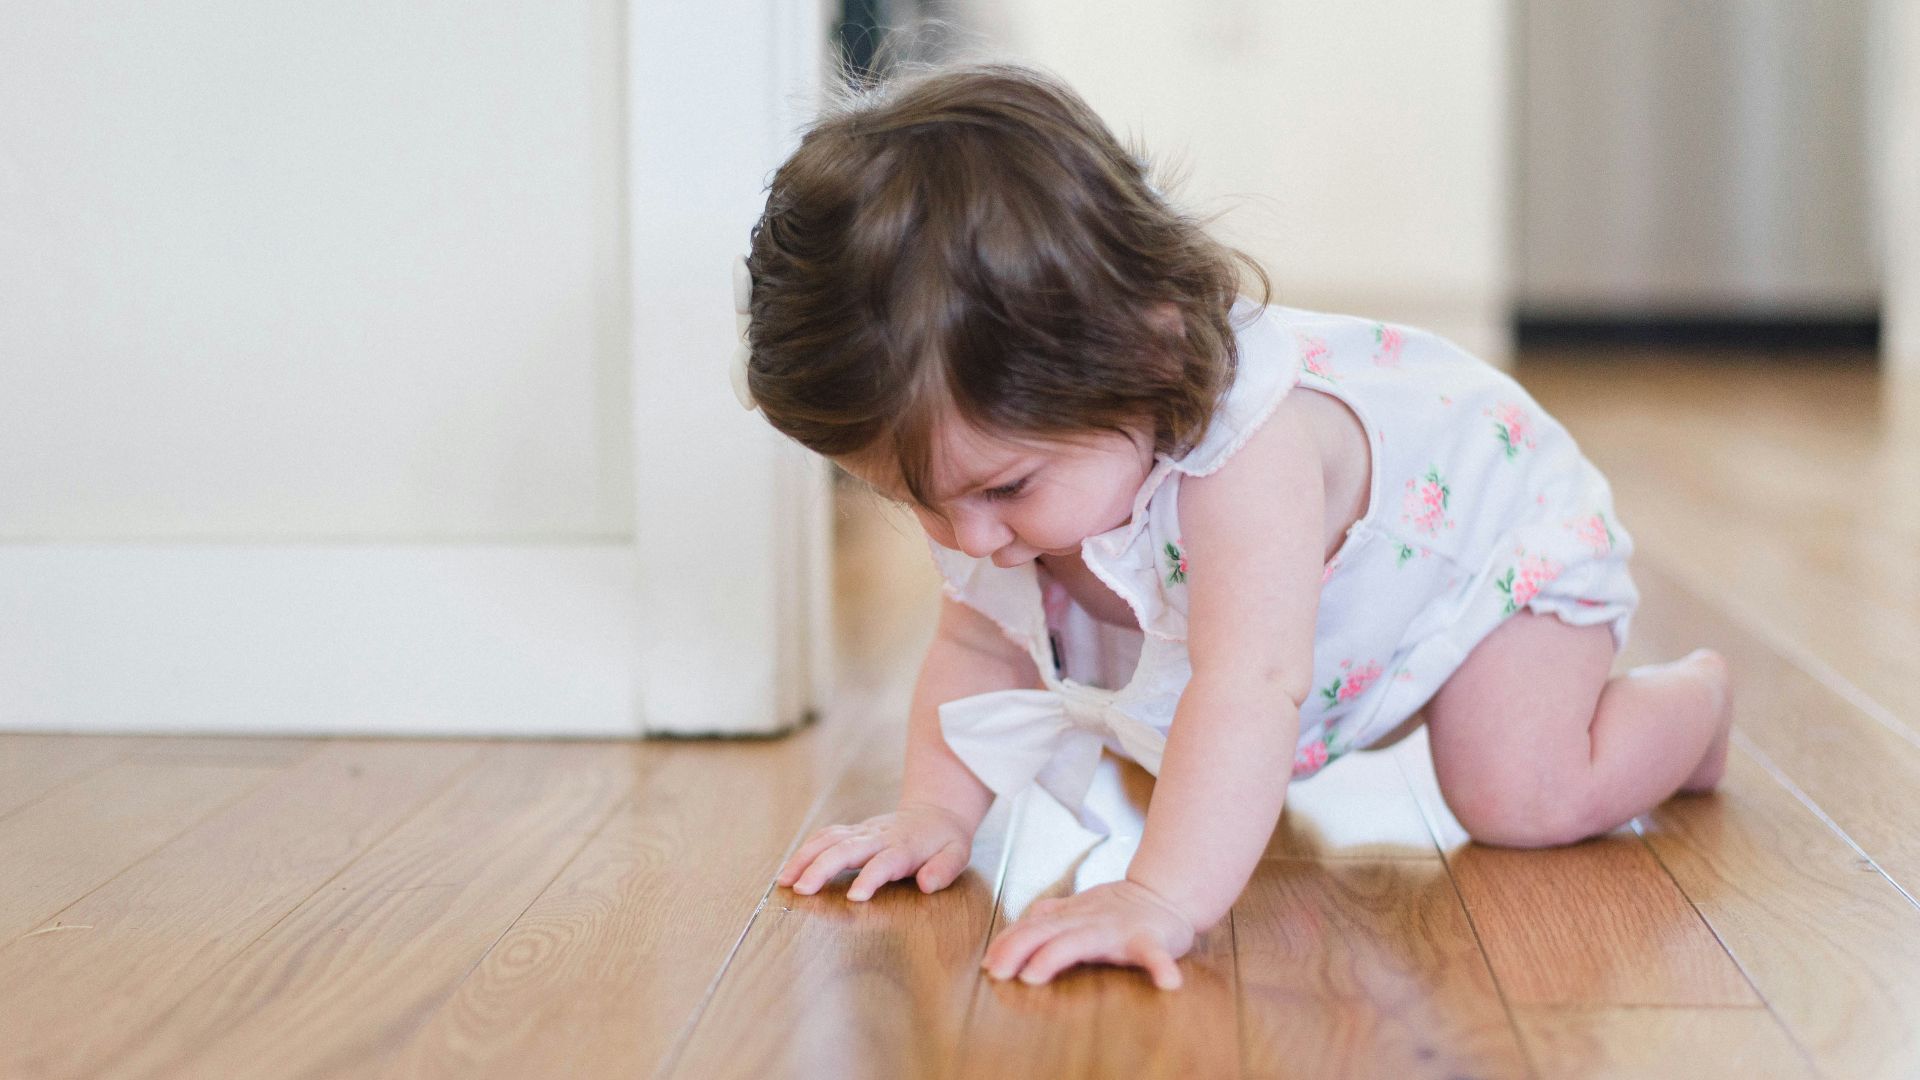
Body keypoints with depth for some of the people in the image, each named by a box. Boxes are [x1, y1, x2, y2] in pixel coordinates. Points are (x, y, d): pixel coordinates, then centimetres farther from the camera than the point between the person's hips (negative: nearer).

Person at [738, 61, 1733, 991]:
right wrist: (935, 810, -27)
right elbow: (978, 646, -13)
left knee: (1522, 797, -21)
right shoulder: (1000, 441, -25)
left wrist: (1162, 899, -68)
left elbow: (1251, 689, -58)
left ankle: (1695, 695, 10)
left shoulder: (1248, 449, -49)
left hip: (1494, 521, -7)